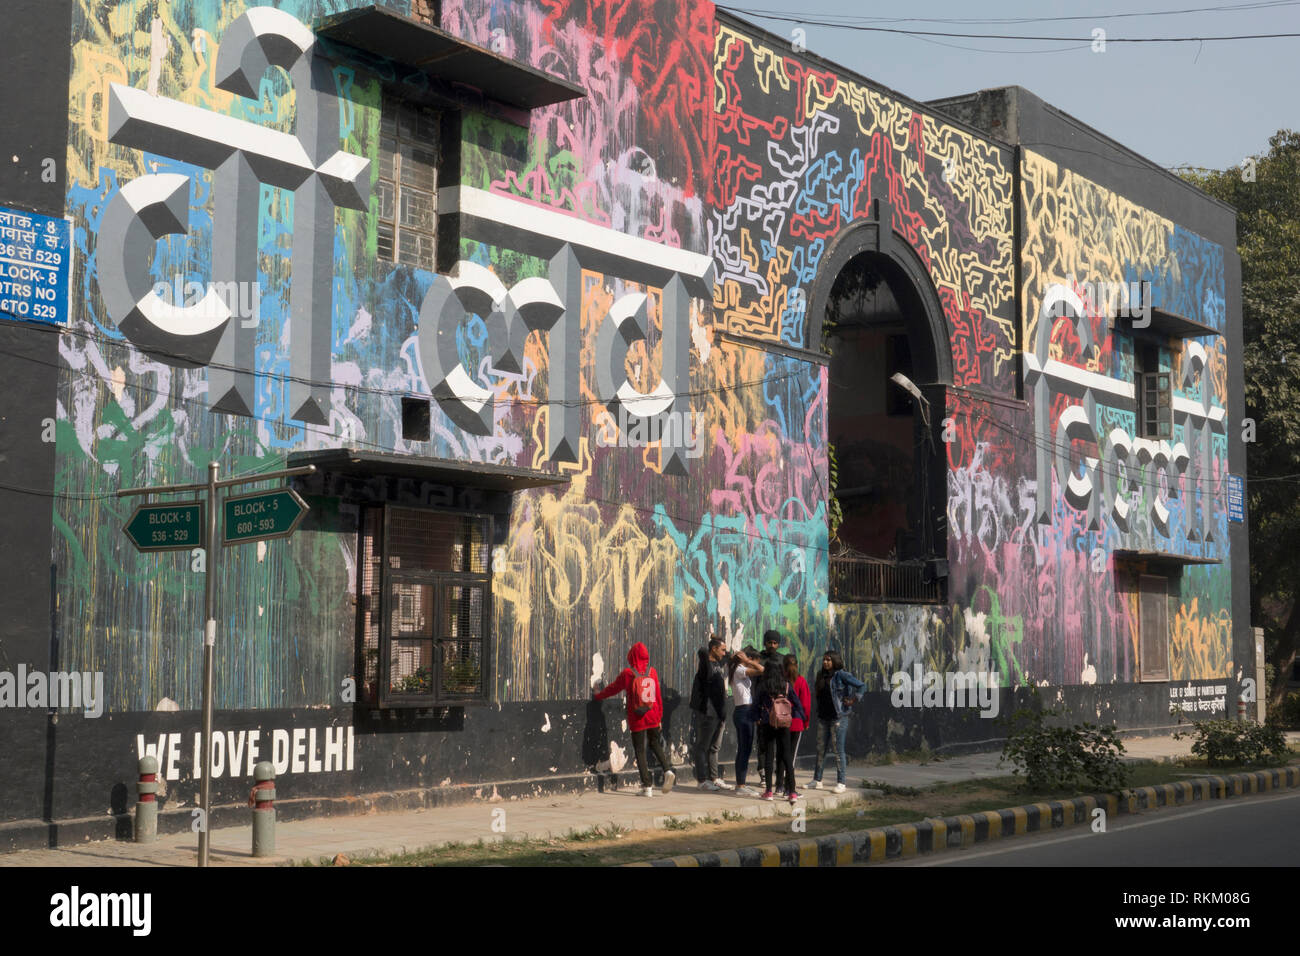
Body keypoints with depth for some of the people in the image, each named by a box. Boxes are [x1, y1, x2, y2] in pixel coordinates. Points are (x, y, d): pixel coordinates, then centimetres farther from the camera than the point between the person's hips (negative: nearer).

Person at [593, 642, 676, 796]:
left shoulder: (628, 673, -8)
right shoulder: (652, 672, 2)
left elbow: (613, 688, 5)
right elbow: (659, 695, 6)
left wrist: (598, 695, 22)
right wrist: (659, 715, 16)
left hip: (637, 720, -3)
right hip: (653, 718, 3)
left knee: (640, 751, 4)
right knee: (656, 745, 18)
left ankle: (647, 786, 0)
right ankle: (668, 769, -6)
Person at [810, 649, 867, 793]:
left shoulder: (841, 675, -9)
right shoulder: (821, 676, 11)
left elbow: (862, 686, -11)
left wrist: (853, 700, -13)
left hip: (839, 718, -7)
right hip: (824, 718, 7)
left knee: (839, 750, -3)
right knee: (820, 749, 10)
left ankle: (840, 783, 2)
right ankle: (817, 781, 18)